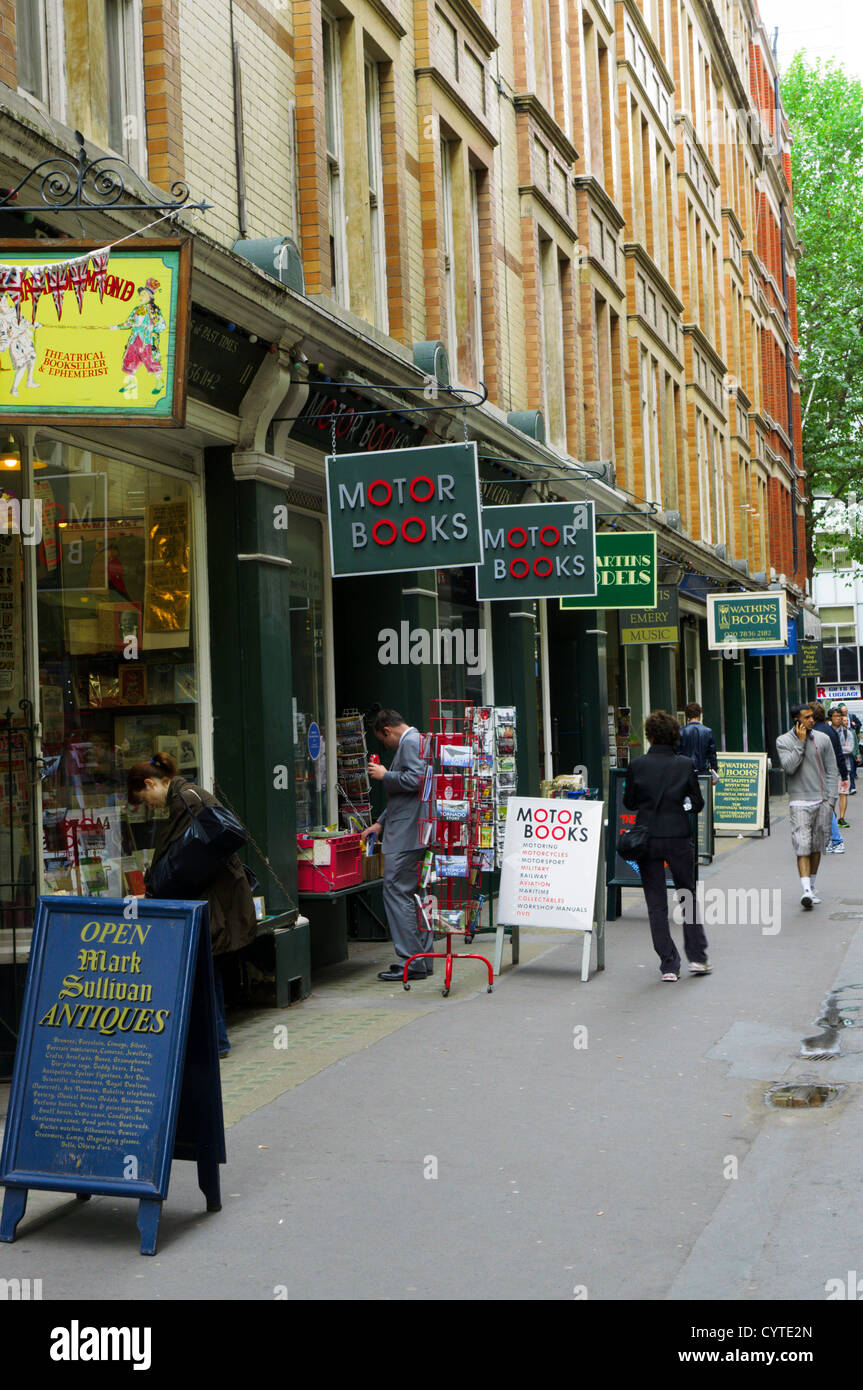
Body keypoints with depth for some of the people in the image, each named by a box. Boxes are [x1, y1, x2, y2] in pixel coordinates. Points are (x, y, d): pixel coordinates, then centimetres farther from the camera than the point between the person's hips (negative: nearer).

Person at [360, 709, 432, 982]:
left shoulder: (410, 743, -10)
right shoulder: (412, 742, 22)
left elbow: (414, 780, -23)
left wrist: (384, 775, -9)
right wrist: (381, 823, 27)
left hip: (407, 835, -11)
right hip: (414, 834, 11)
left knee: (396, 892, -10)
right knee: (414, 894, 12)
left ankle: (411, 962, -10)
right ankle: (423, 959, 15)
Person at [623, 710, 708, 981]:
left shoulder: (637, 765, -5)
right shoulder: (685, 764, -4)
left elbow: (629, 802, 3)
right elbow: (698, 803, 0)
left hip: (647, 838, 0)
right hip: (678, 836, 0)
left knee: (656, 903, 6)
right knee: (689, 895, 17)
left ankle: (669, 965, 5)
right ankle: (697, 956, 16)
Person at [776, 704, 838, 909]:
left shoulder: (822, 739, 6)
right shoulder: (783, 741, 0)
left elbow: (831, 771, 8)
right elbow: (789, 767, -14)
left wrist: (830, 798, 0)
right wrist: (800, 742, -14)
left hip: (822, 801, 3)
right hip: (799, 802, -3)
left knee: (817, 846, 9)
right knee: (802, 846, -13)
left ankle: (812, 886, 23)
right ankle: (806, 891, -19)